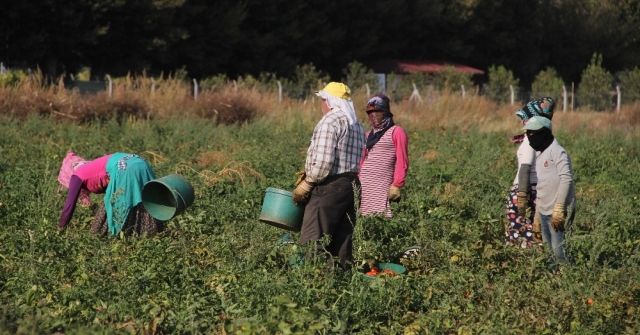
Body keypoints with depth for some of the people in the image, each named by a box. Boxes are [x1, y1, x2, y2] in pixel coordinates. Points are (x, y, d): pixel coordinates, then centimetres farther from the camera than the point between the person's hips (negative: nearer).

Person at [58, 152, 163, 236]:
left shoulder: (77, 176, 16)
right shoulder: (92, 170, 37)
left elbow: (70, 204, 16)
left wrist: (61, 227, 27)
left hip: (125, 169, -8)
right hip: (140, 165, 8)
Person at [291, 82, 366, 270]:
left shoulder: (330, 121, -11)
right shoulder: (357, 125, 17)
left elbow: (323, 161, -19)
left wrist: (305, 185, -9)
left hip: (329, 186, -9)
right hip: (352, 184, 9)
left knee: (312, 241, -9)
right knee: (342, 241, 9)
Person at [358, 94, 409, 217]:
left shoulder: (396, 132, 0)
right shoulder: (368, 135, 20)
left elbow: (402, 162, -6)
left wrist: (396, 186, -13)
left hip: (383, 187, -6)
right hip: (364, 187, 6)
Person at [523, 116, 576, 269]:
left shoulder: (557, 152, -10)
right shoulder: (539, 154, 16)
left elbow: (566, 180, -18)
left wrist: (559, 210, -21)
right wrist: (537, 213, 20)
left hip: (557, 213, -9)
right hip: (544, 212, 9)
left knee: (559, 251, -12)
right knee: (552, 252, 10)